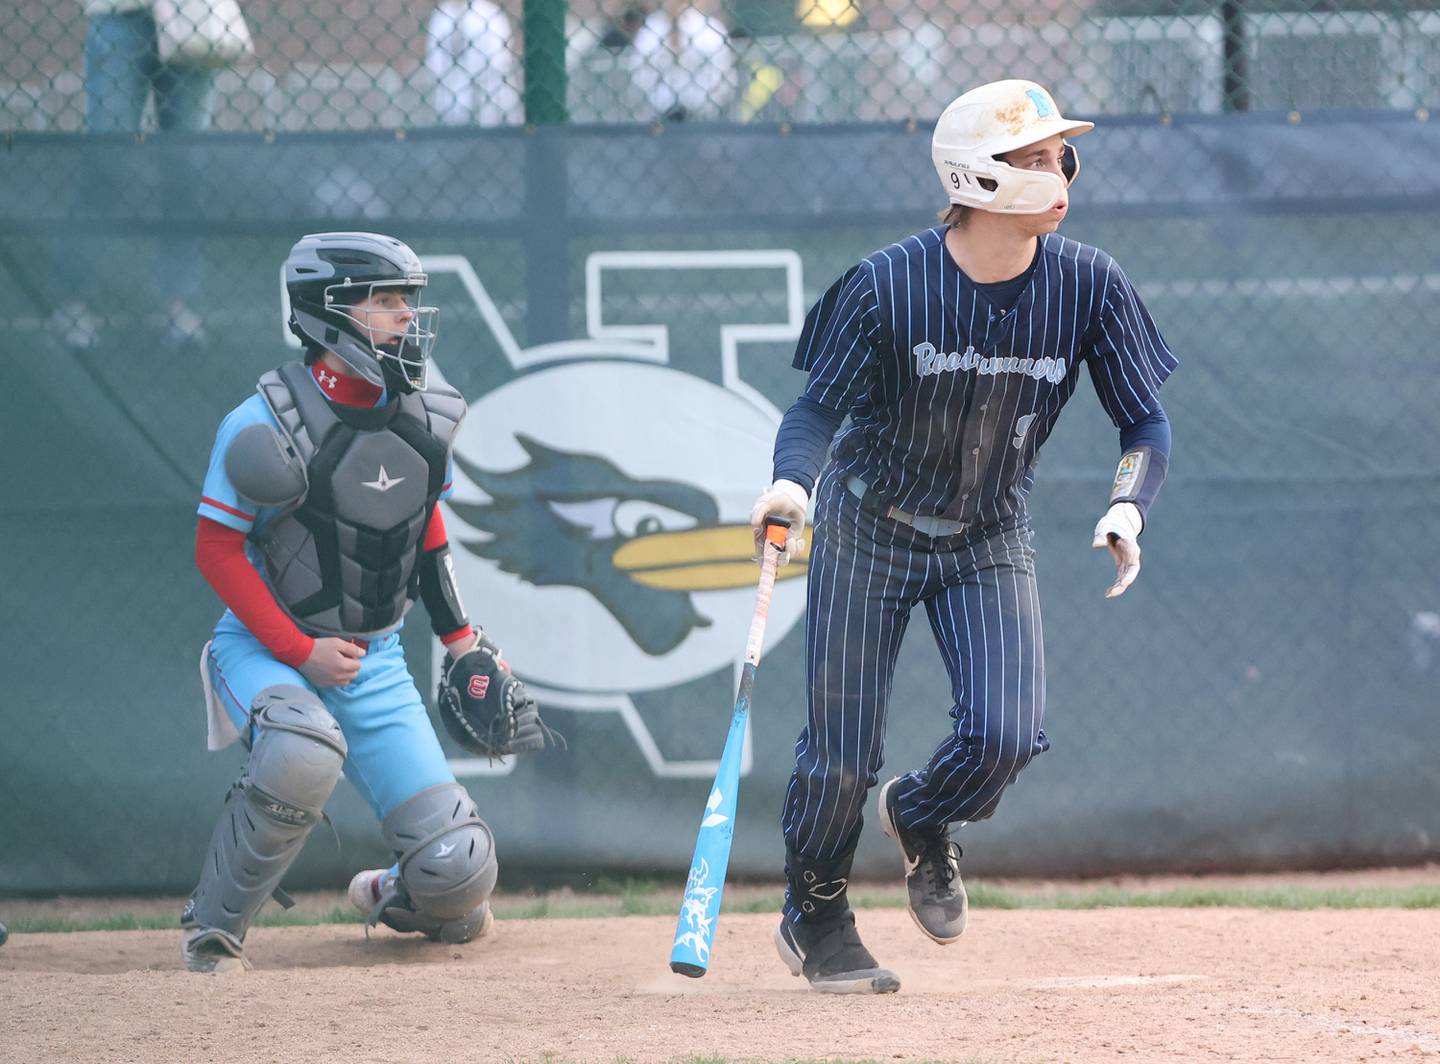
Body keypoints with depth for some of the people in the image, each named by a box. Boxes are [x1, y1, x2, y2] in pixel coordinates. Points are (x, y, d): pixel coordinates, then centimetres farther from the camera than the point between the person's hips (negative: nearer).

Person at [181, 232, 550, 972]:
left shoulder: (424, 417, 0)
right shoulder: (269, 424, -18)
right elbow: (216, 551, -14)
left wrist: (462, 641, 12)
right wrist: (301, 653, -19)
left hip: (374, 659, 5)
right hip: (267, 647, -5)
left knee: (456, 873, -6)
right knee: (304, 751, -40)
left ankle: (400, 898, 34)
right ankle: (212, 927, -18)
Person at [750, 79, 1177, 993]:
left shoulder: (1088, 284, -14)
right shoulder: (889, 285, -22)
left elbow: (1147, 421, -8)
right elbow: (820, 406, -15)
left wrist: (1129, 505, -27)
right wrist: (793, 479, -36)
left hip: (989, 541, 2)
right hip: (868, 531, -2)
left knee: (1006, 736, -15)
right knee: (842, 754, -1)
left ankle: (921, 818, 22)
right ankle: (815, 914, 28)